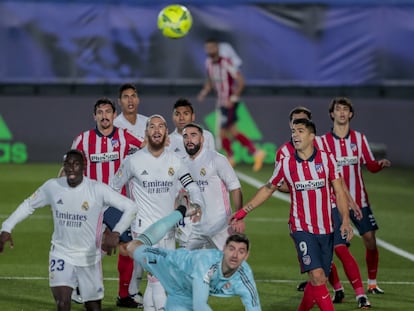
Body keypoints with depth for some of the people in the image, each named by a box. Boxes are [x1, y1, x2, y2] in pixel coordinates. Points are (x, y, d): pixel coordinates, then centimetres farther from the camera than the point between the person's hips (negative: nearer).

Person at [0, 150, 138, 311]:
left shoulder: (98, 189, -16)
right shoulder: (52, 186, -6)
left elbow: (131, 207, -18)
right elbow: (28, 205, 10)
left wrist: (116, 232, -32)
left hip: (89, 257, -1)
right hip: (61, 254, 1)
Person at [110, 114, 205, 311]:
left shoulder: (175, 161, 4)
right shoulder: (133, 161, -4)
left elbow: (192, 187, 3)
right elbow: (114, 186, 7)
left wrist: (197, 205, -17)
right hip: (144, 227, -5)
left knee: (155, 280, 12)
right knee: (158, 278, -14)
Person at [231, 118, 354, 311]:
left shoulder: (327, 159, 0)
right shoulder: (286, 164, 1)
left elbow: (339, 192, 1)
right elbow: (268, 189, 15)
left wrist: (345, 221, -10)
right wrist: (243, 211, 14)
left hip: (326, 230, 2)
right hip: (301, 229, -2)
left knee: (318, 281, 6)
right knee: (317, 275, -18)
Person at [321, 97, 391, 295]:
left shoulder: (359, 138, 5)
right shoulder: (324, 141, 0)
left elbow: (371, 166, 6)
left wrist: (381, 164, -15)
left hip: (359, 199, 2)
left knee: (370, 239, -2)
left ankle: (372, 283, 11)